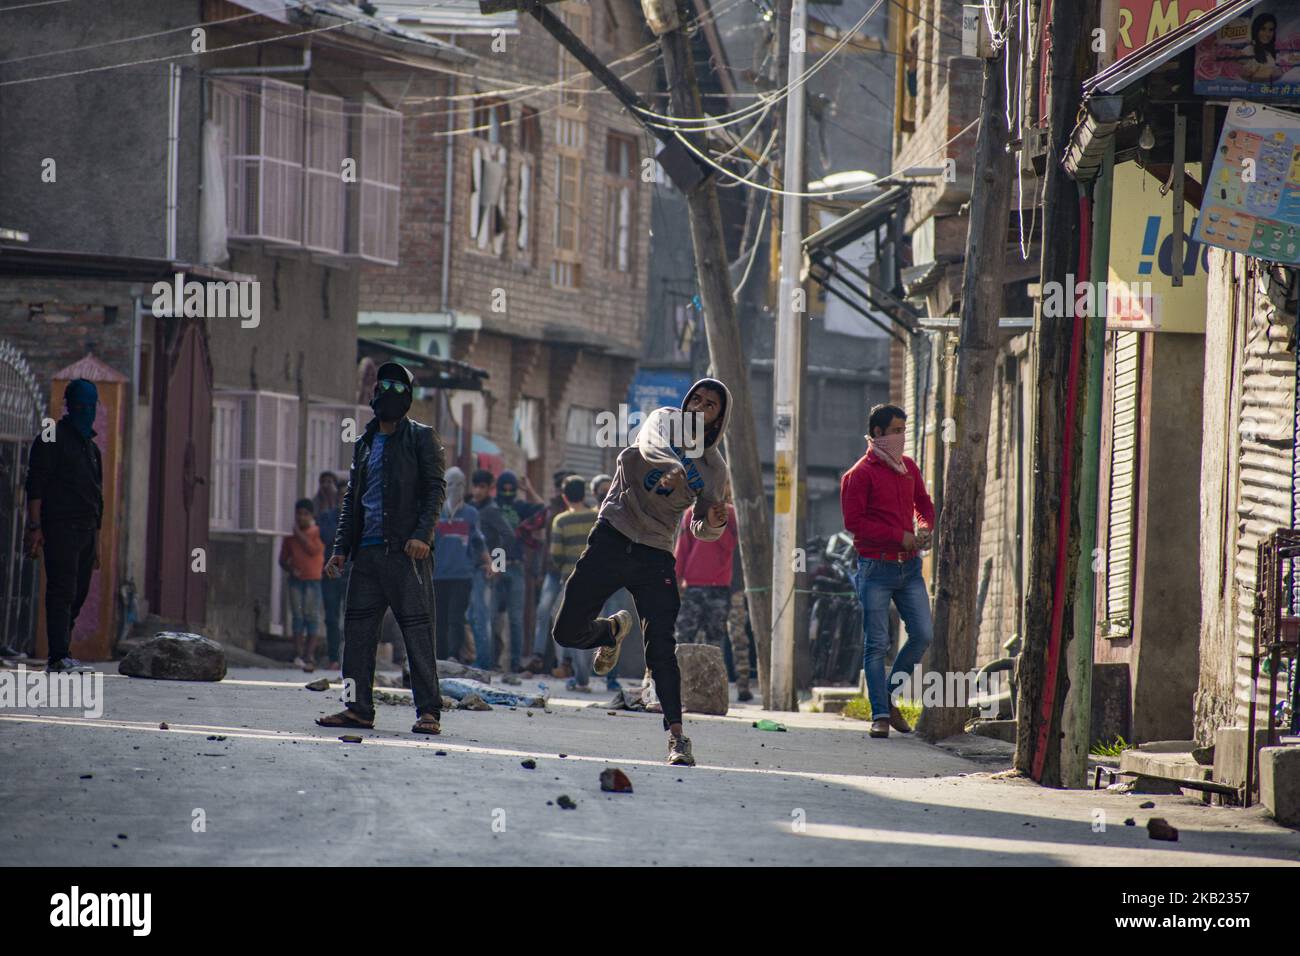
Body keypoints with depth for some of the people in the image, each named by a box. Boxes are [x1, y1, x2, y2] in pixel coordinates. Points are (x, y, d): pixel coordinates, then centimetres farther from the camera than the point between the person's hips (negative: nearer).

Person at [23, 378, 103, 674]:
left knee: (78, 594, 5)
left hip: (85, 531, 8)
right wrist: (34, 527, -17)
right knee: (62, 591, -14)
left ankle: (62, 654, 10)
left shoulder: (91, 447, 22)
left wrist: (96, 540, 23)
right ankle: (59, 657, -19)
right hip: (59, 527, -8)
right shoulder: (52, 440, -2)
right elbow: (35, 486, -9)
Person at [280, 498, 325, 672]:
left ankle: (309, 656, -3)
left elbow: (312, 549, -17)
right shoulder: (289, 536, 9)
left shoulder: (318, 533, 0)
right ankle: (298, 654, -3)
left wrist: (298, 533, -10)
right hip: (296, 580, 3)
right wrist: (290, 569, -8)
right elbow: (283, 559, 13)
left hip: (314, 580, -3)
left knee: (312, 617, -5)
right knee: (297, 616, -2)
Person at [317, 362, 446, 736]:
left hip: (405, 550, -6)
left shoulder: (421, 438, 4)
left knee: (417, 628, -9)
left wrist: (422, 534, -17)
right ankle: (359, 707, 7)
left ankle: (428, 711, -9)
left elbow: (436, 489, -4)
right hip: (367, 551, 6)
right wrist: (341, 548, 15)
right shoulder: (365, 444, 21)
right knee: (358, 627, 3)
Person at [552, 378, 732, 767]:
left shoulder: (714, 468, 7)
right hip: (611, 540, 0)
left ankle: (676, 735, -15)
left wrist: (714, 524, -13)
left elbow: (701, 529, 11)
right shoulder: (665, 419, 2)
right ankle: (613, 630, 33)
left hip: (655, 556, 0)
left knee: (661, 648, -14)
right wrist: (673, 467, -44)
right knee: (568, 632, 0)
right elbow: (652, 444, -22)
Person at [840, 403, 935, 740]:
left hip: (909, 566, 6)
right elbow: (854, 522, -13)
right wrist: (899, 537, -16)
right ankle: (880, 714, 1)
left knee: (923, 634, 0)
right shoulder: (860, 474, -7)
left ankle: (889, 696, 17)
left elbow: (924, 505, 25)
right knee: (876, 645, -3)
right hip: (876, 568, -6)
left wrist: (925, 528, 2)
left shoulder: (908, 468, 13)